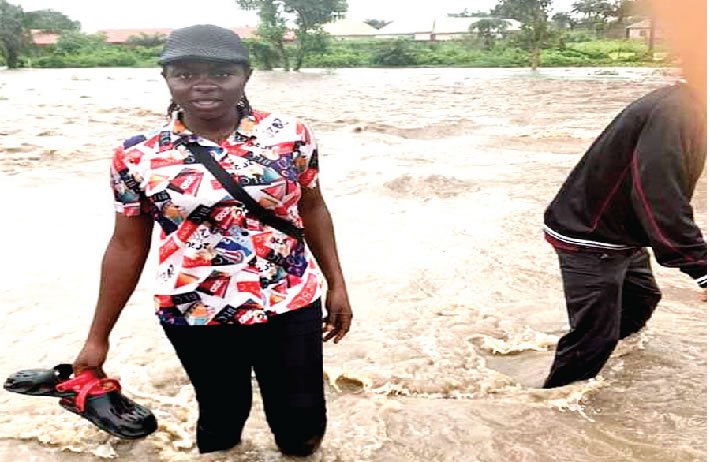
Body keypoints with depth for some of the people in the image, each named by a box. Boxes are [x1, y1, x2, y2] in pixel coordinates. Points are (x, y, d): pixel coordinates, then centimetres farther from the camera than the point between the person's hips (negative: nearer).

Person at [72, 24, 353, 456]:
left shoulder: (290, 136, -6)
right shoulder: (138, 156, -6)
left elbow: (313, 208, 6)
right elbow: (127, 246, 1)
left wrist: (336, 284, 7)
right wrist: (98, 337, 6)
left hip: (291, 308, 1)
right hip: (195, 318, 0)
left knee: (303, 424, 13)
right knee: (221, 420, 19)